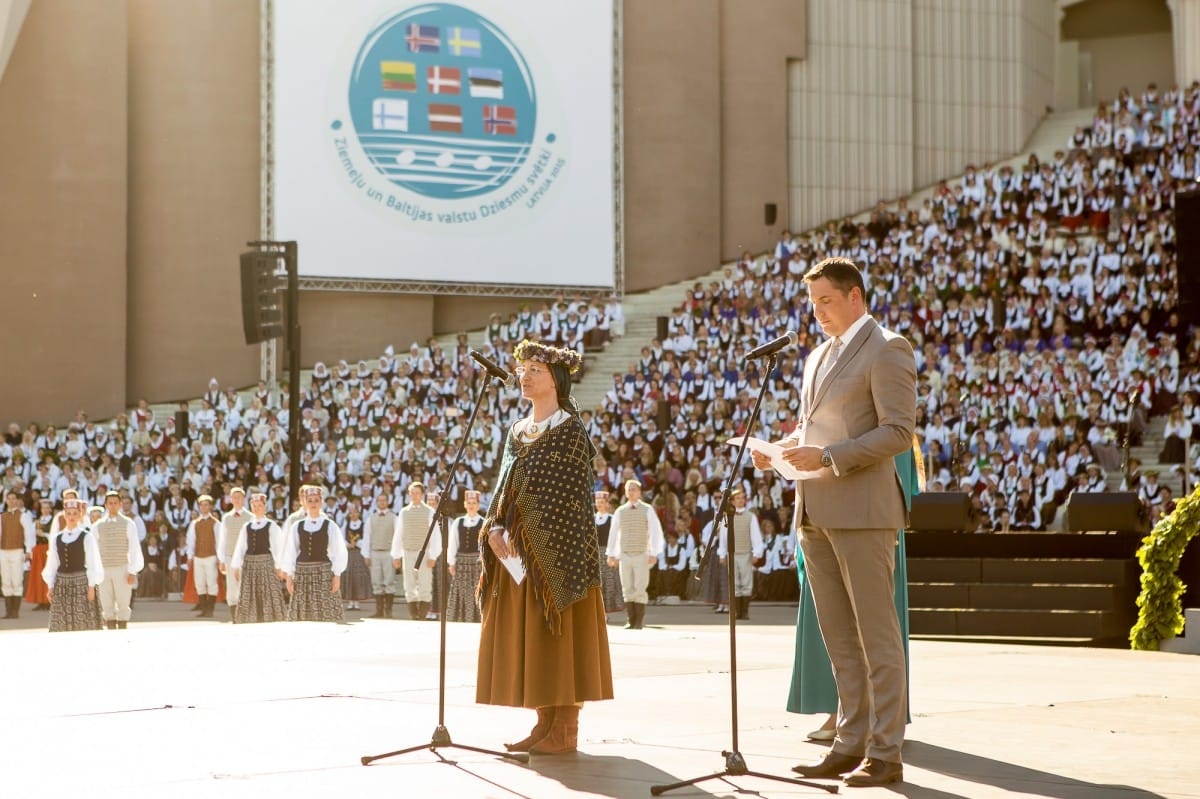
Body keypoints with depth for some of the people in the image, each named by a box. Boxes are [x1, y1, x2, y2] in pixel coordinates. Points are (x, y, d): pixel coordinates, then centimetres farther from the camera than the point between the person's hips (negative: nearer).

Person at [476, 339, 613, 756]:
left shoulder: (569, 431, -8)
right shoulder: (518, 430, 16)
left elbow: (567, 495, -14)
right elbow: (505, 487, 15)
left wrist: (525, 535, -18)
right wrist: (495, 528, -2)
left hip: (554, 547, -8)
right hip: (518, 548, 8)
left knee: (556, 634, -7)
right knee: (526, 637, 7)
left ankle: (565, 729, -4)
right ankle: (546, 723, 12)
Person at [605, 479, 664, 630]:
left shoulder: (647, 510, 2)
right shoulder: (620, 511, 10)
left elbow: (656, 532, -2)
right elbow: (613, 533, 12)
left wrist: (654, 553, -9)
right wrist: (611, 554, 8)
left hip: (642, 555, -3)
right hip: (624, 555, 3)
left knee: (640, 589, -6)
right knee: (627, 589, 1)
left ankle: (639, 621, -1)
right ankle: (631, 620, 6)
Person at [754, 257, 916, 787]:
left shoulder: (886, 350, -5)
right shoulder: (818, 357, 21)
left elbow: (899, 431, -13)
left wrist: (828, 456, -19)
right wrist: (779, 448, 6)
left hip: (862, 509, -8)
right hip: (815, 512, 8)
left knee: (877, 636, -4)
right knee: (839, 639, 10)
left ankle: (884, 753, -1)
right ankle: (851, 744, 15)